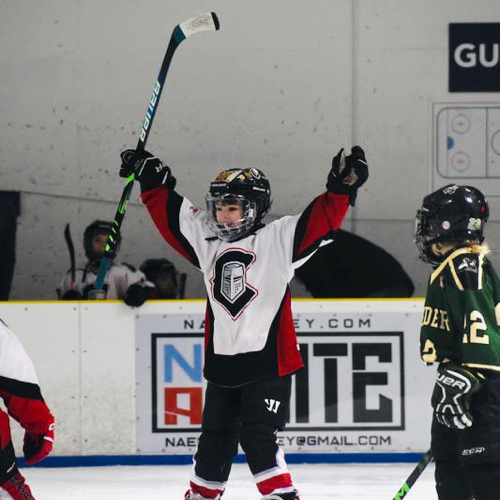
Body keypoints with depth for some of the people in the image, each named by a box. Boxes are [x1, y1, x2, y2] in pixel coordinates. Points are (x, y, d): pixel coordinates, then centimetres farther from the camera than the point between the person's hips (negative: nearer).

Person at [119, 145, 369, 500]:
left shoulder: (277, 240, -6)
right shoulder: (208, 242, 10)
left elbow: (320, 220, -16)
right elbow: (171, 213, 19)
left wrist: (341, 189, -30)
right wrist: (153, 180, 15)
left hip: (268, 360, -6)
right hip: (222, 362, 6)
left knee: (258, 436, -16)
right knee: (216, 437, 18)